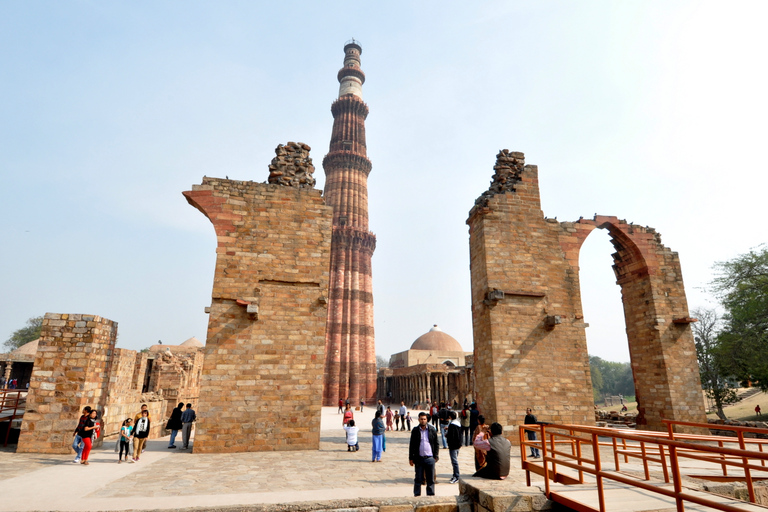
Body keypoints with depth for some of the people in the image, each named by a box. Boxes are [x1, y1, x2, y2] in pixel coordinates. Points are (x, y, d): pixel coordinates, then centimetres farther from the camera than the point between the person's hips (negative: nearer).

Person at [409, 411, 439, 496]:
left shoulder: (432, 430, 3)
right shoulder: (415, 430, 2)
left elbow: (436, 444, 8)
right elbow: (411, 445, 6)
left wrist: (436, 456, 1)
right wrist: (411, 458, 3)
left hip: (430, 458, 0)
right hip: (419, 458, 0)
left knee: (430, 479, 7)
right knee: (418, 479, 6)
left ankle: (431, 495, 18)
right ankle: (417, 495, 18)